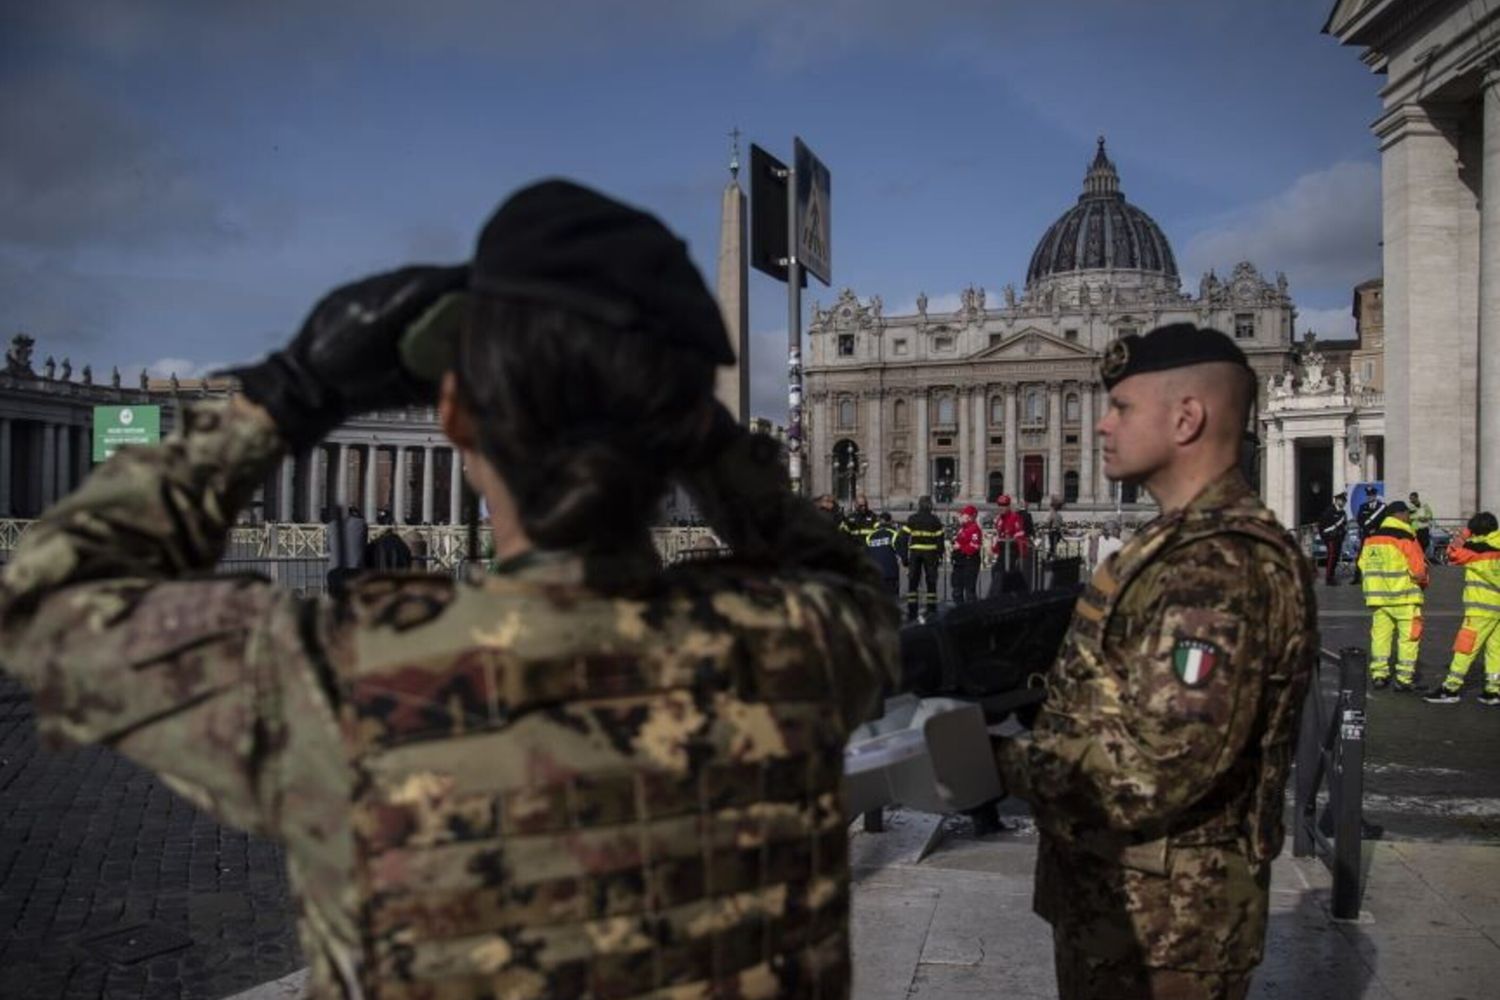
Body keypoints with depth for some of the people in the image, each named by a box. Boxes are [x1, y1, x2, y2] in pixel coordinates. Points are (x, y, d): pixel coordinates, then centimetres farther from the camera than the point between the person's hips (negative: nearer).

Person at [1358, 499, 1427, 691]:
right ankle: (1404, 678, 2)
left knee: (1380, 634, 13)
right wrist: (1423, 582, 9)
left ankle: (1379, 674, 14)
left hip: (1377, 596, 6)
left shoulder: (1371, 537, 7)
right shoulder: (1405, 537, -11)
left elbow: (1362, 566, 11)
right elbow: (1418, 569, -12)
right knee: (1409, 637, 3)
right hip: (1404, 597, -6)